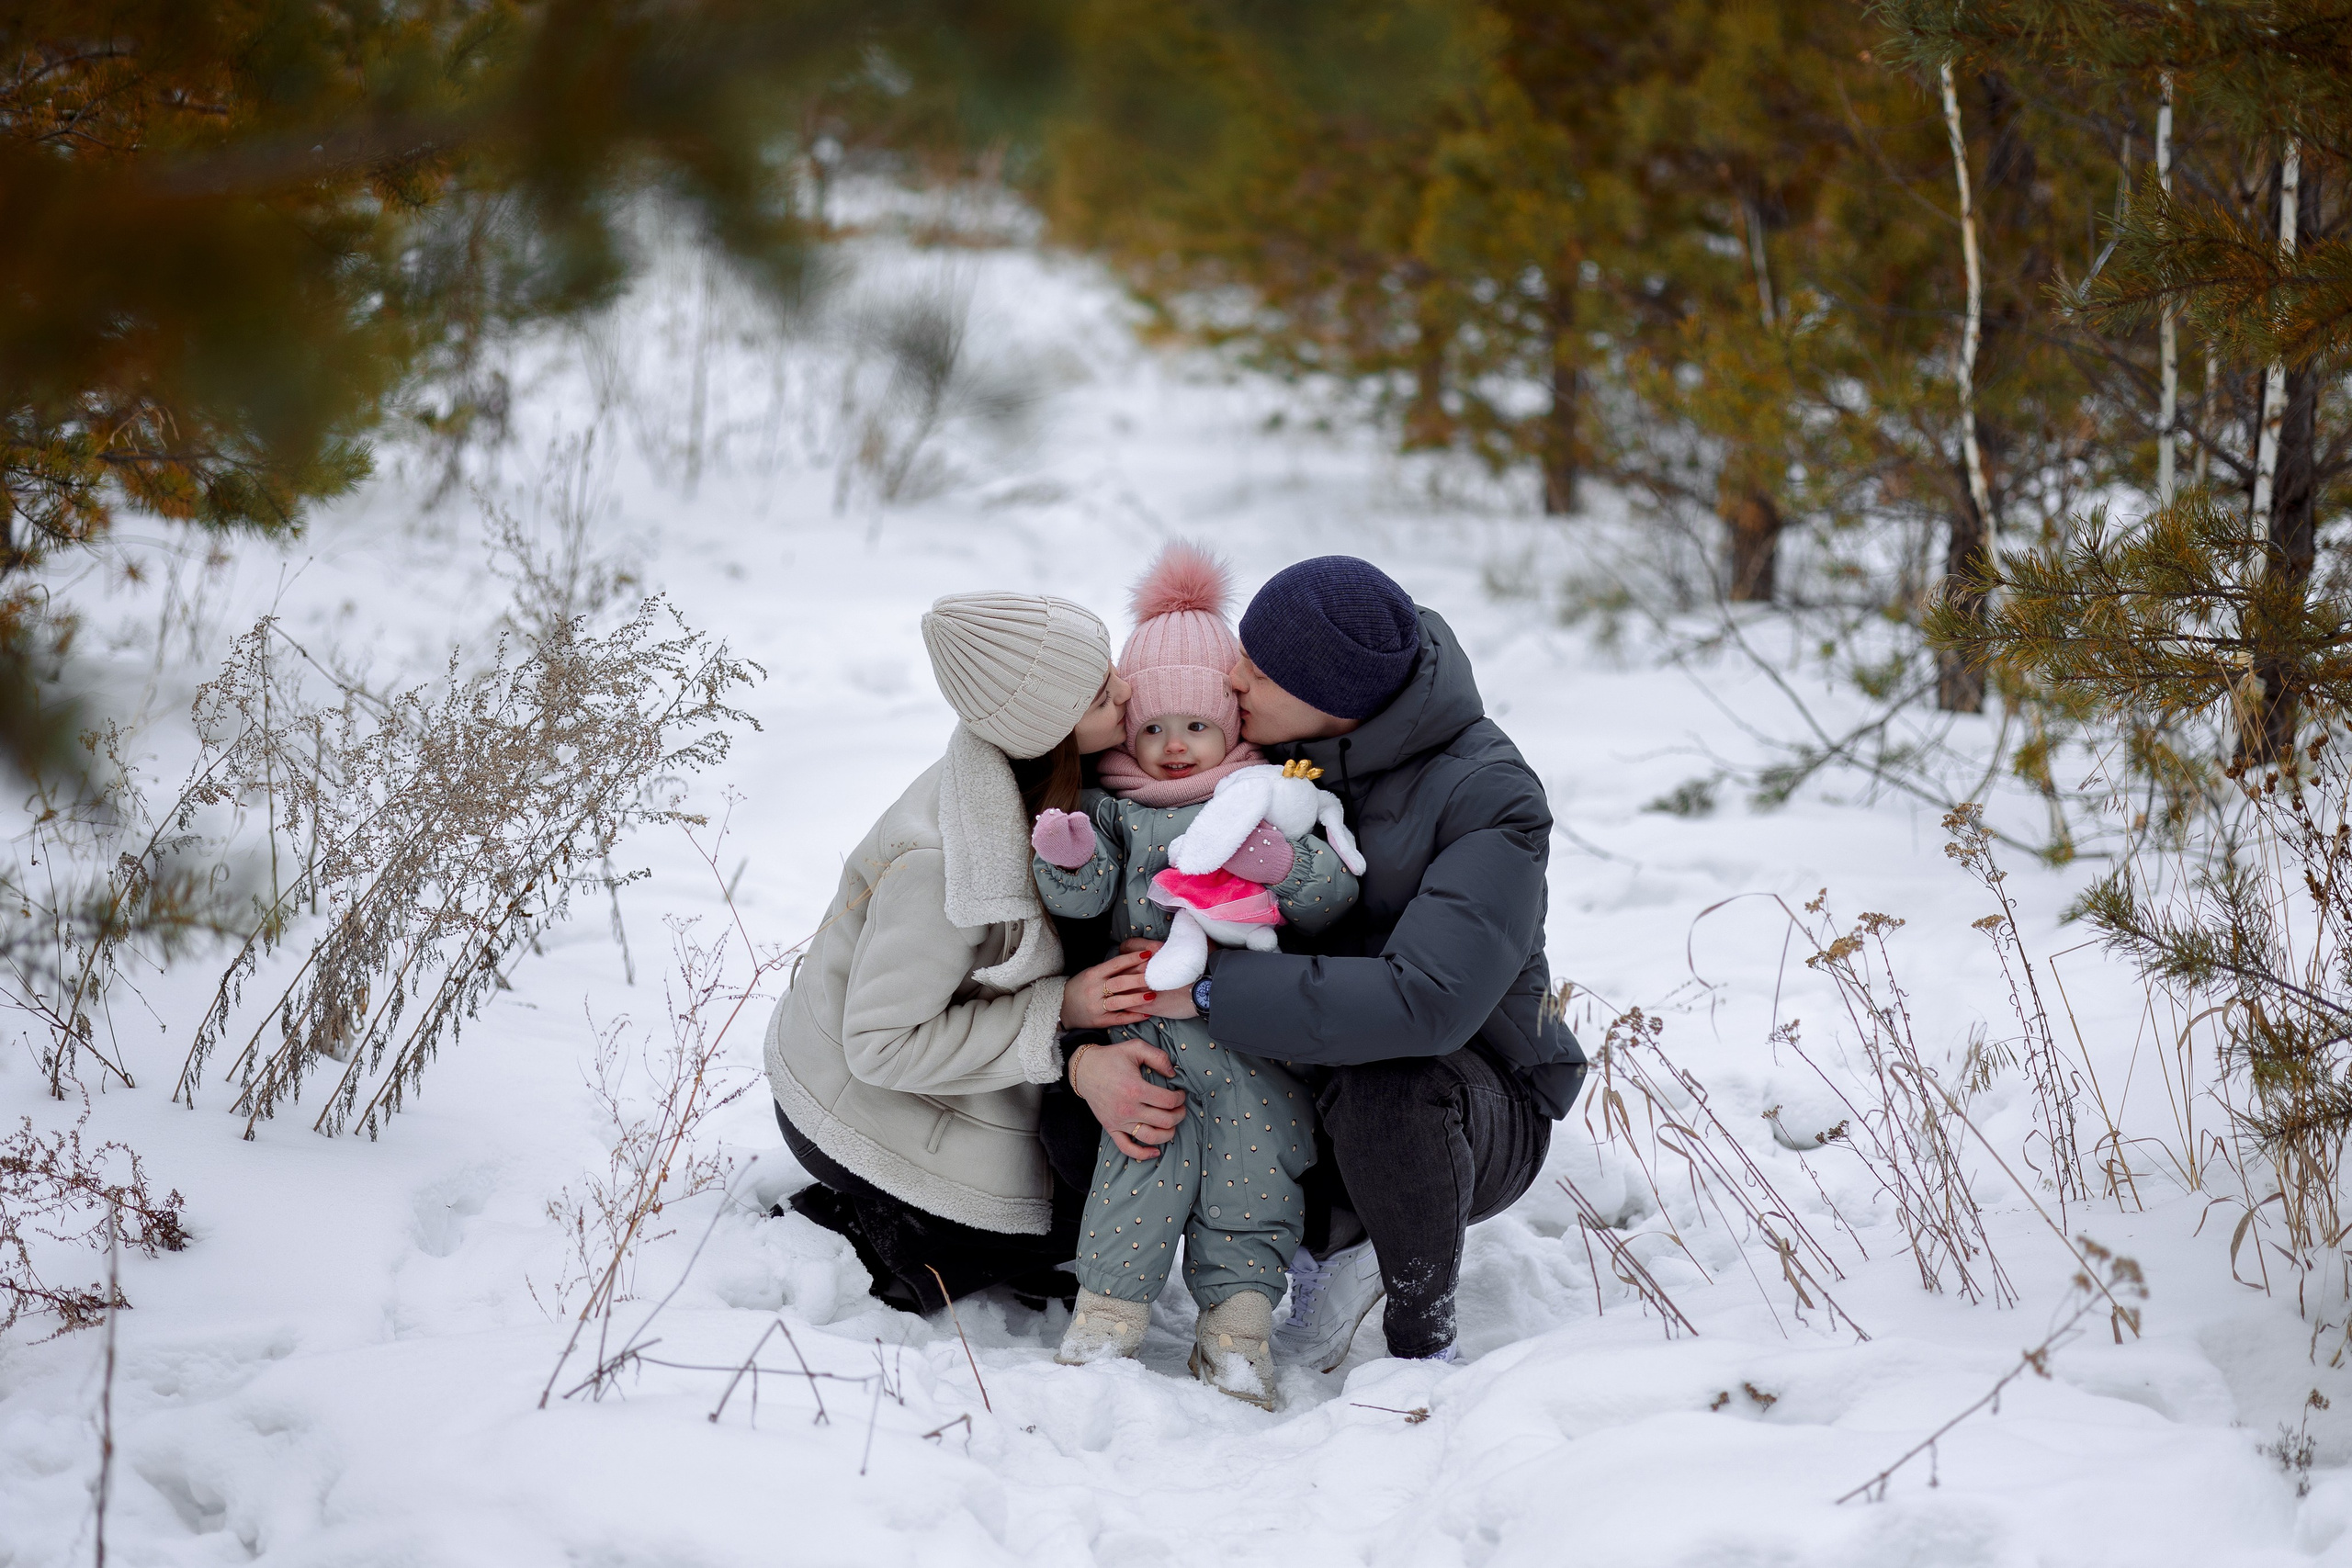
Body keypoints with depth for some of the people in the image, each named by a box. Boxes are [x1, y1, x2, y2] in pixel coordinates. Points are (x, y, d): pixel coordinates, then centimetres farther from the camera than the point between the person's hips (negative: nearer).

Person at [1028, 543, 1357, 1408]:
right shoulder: (1115, 807, 12)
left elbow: (1335, 894, 4)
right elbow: (1086, 894, 1)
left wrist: (1283, 866, -15)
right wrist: (1065, 858, -20)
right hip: (1148, 1027, 0)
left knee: (1252, 1163, 0)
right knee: (1147, 1157, -10)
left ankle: (1237, 1314, 8)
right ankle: (1112, 1303, 2)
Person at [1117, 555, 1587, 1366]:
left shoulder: (1489, 799, -25)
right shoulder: (1256, 750, -8)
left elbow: (1426, 1001, -39)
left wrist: (1211, 990, -37)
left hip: (1475, 1111, -5)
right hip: (1296, 1089, 6)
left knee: (1383, 1084, -39)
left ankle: (1424, 1337, -15)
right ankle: (1331, 1241, 3)